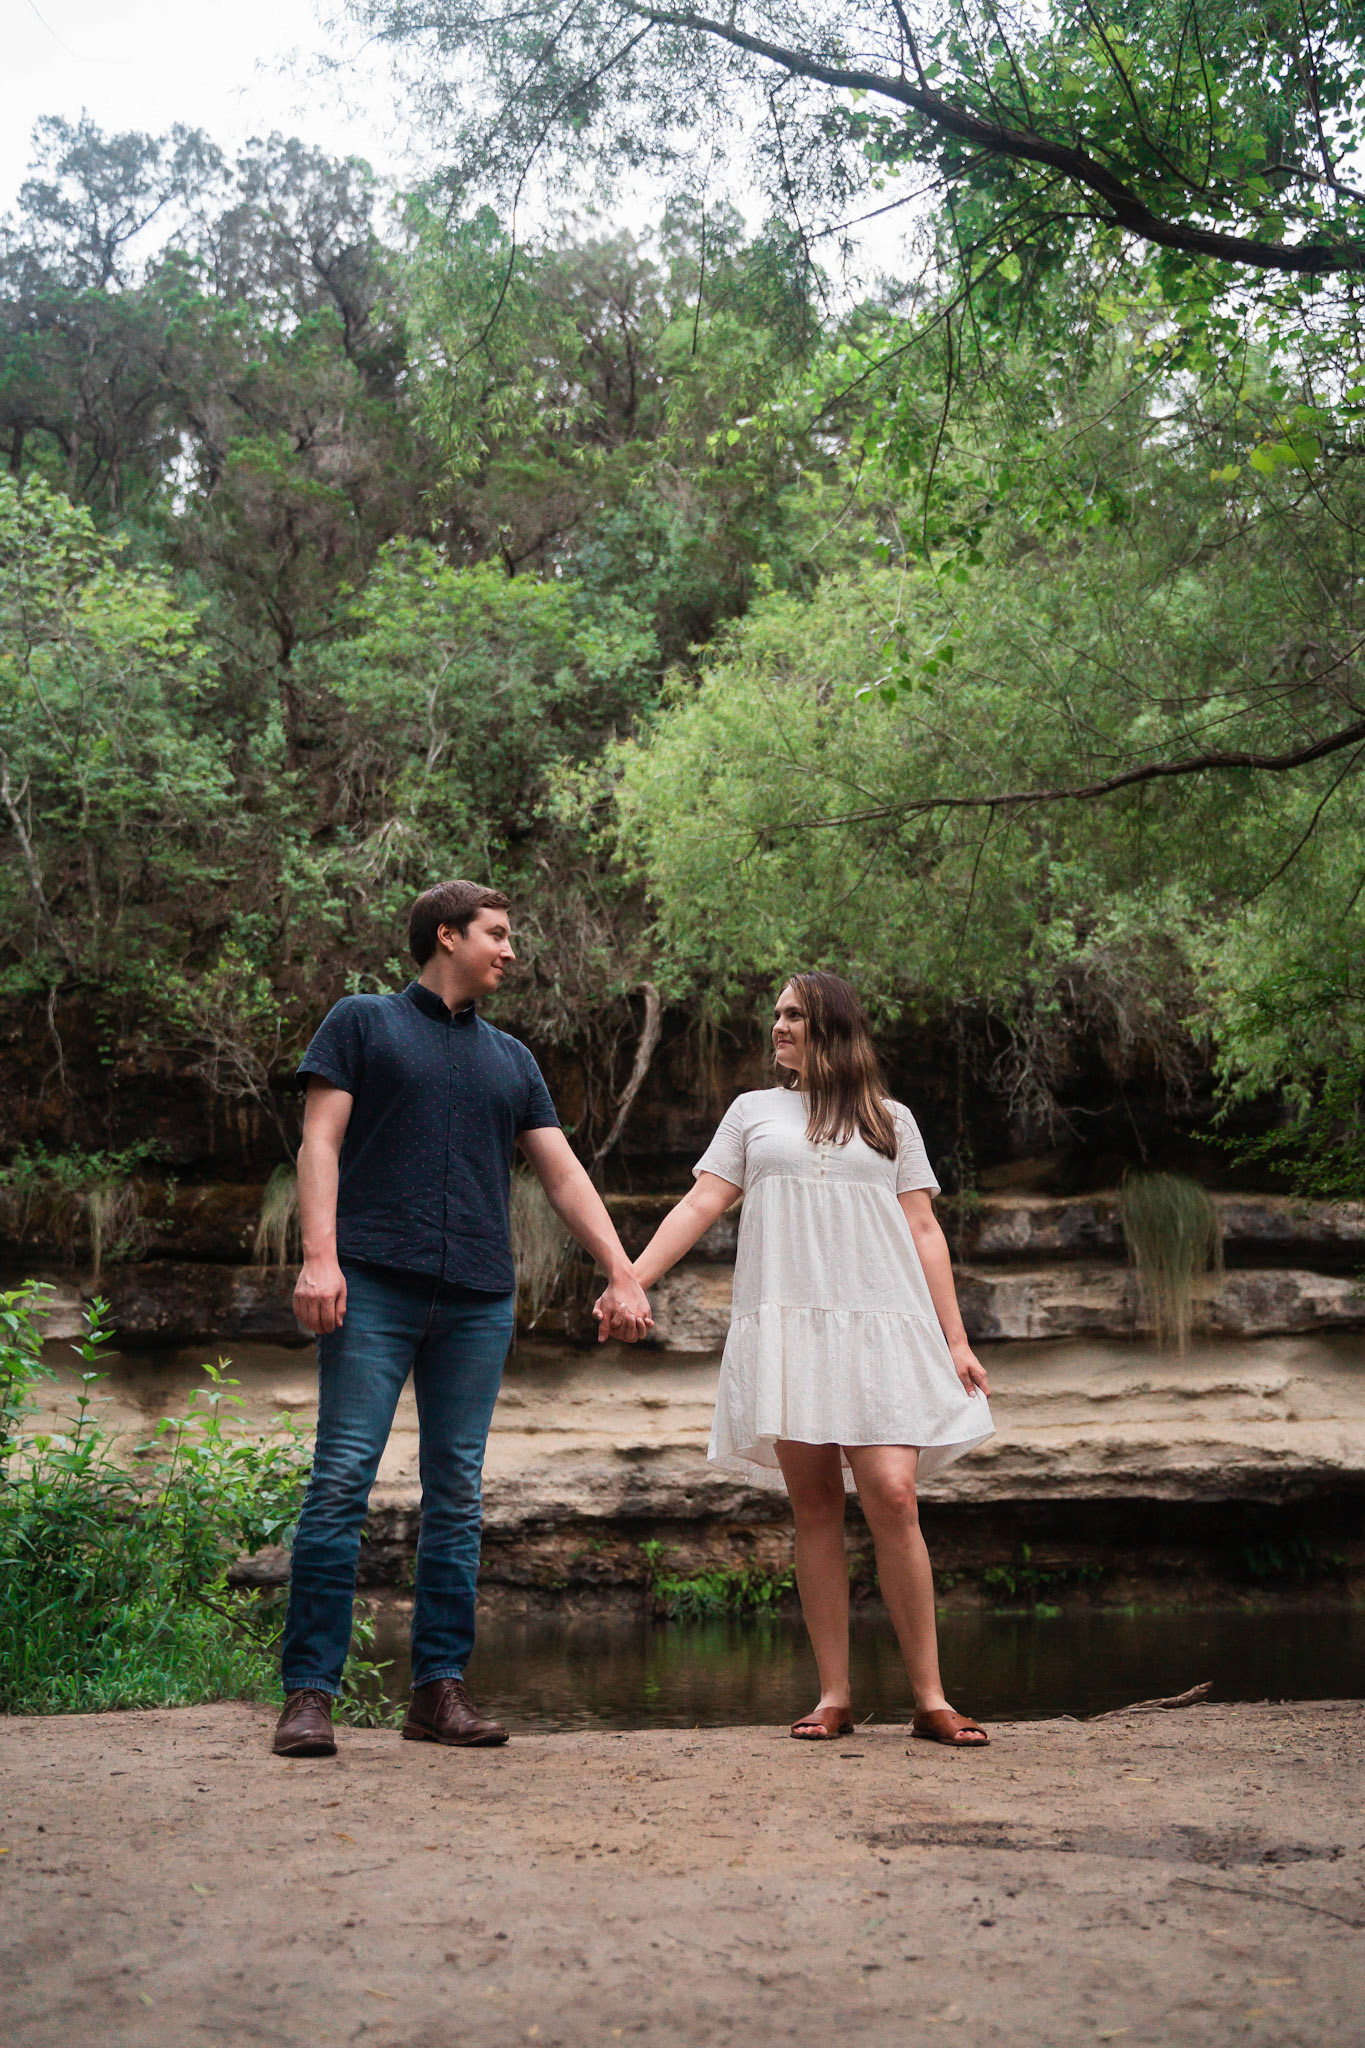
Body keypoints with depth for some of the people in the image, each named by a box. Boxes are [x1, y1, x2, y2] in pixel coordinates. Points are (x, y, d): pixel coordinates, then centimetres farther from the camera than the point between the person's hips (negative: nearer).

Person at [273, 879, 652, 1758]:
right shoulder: (363, 1022, 11)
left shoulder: (512, 1059, 22)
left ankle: (441, 1687, 9)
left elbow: (564, 1175, 19)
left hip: (479, 1298, 4)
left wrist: (623, 1274, 9)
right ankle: (310, 1692, -5)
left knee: (458, 1496, 3)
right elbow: (321, 1141, 2)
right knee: (342, 1481, -9)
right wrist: (319, 1254, -11)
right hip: (375, 1286, -4)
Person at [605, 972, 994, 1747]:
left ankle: (932, 1699, -5)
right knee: (815, 1505, 0)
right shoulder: (754, 1110, 18)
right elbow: (703, 1203, 11)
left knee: (894, 1498, -11)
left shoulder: (891, 1121, 16)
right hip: (786, 1327, 1)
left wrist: (957, 1340, 4)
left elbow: (924, 1232, 12)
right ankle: (835, 1695, 6)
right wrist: (630, 1280, -1)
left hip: (878, 1328, -1)